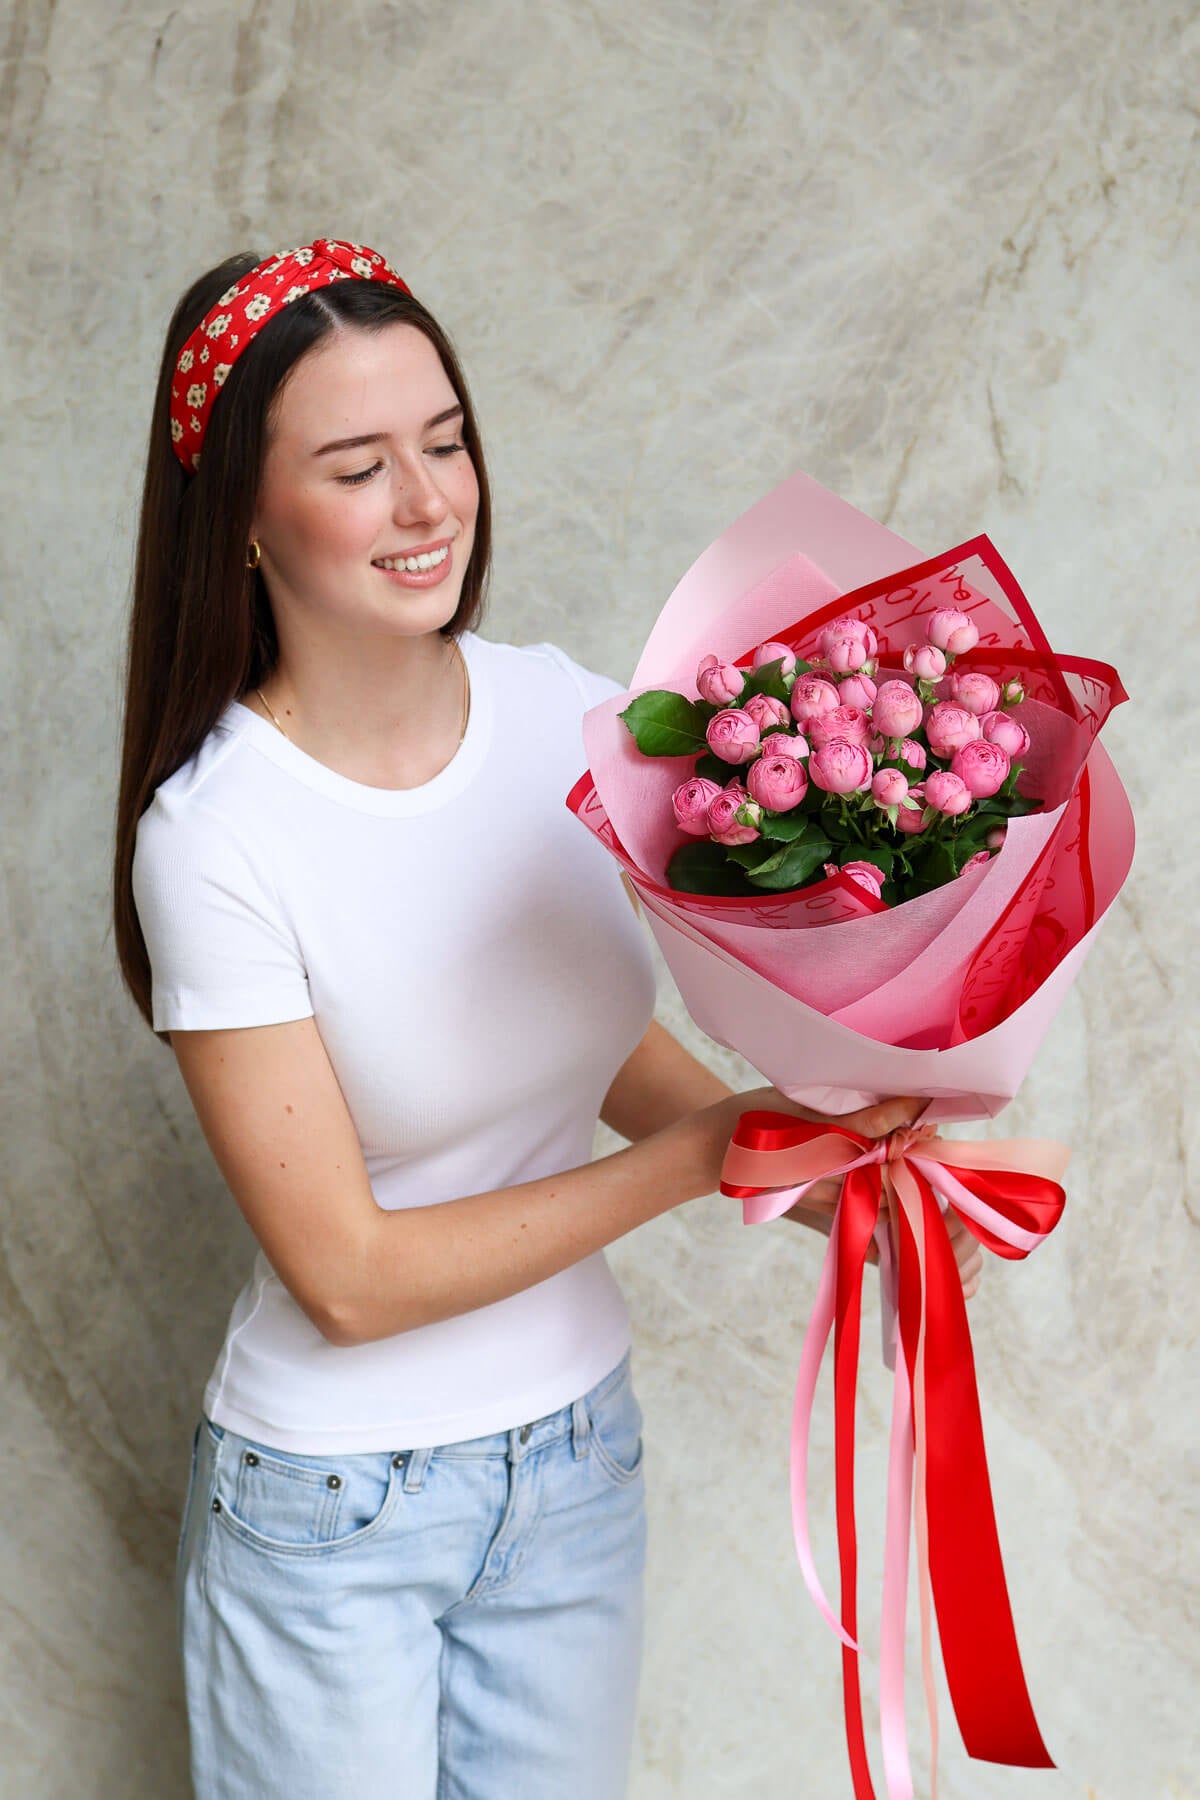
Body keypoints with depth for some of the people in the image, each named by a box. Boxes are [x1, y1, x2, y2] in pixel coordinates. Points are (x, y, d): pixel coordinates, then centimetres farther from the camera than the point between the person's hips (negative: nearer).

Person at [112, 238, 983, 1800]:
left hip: (578, 1451, 5)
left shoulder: (561, 709, -8)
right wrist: (695, 1154, -21)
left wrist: (821, 1181, -8)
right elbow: (346, 1276, -20)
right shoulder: (215, 839, -22)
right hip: (335, 1507, -4)